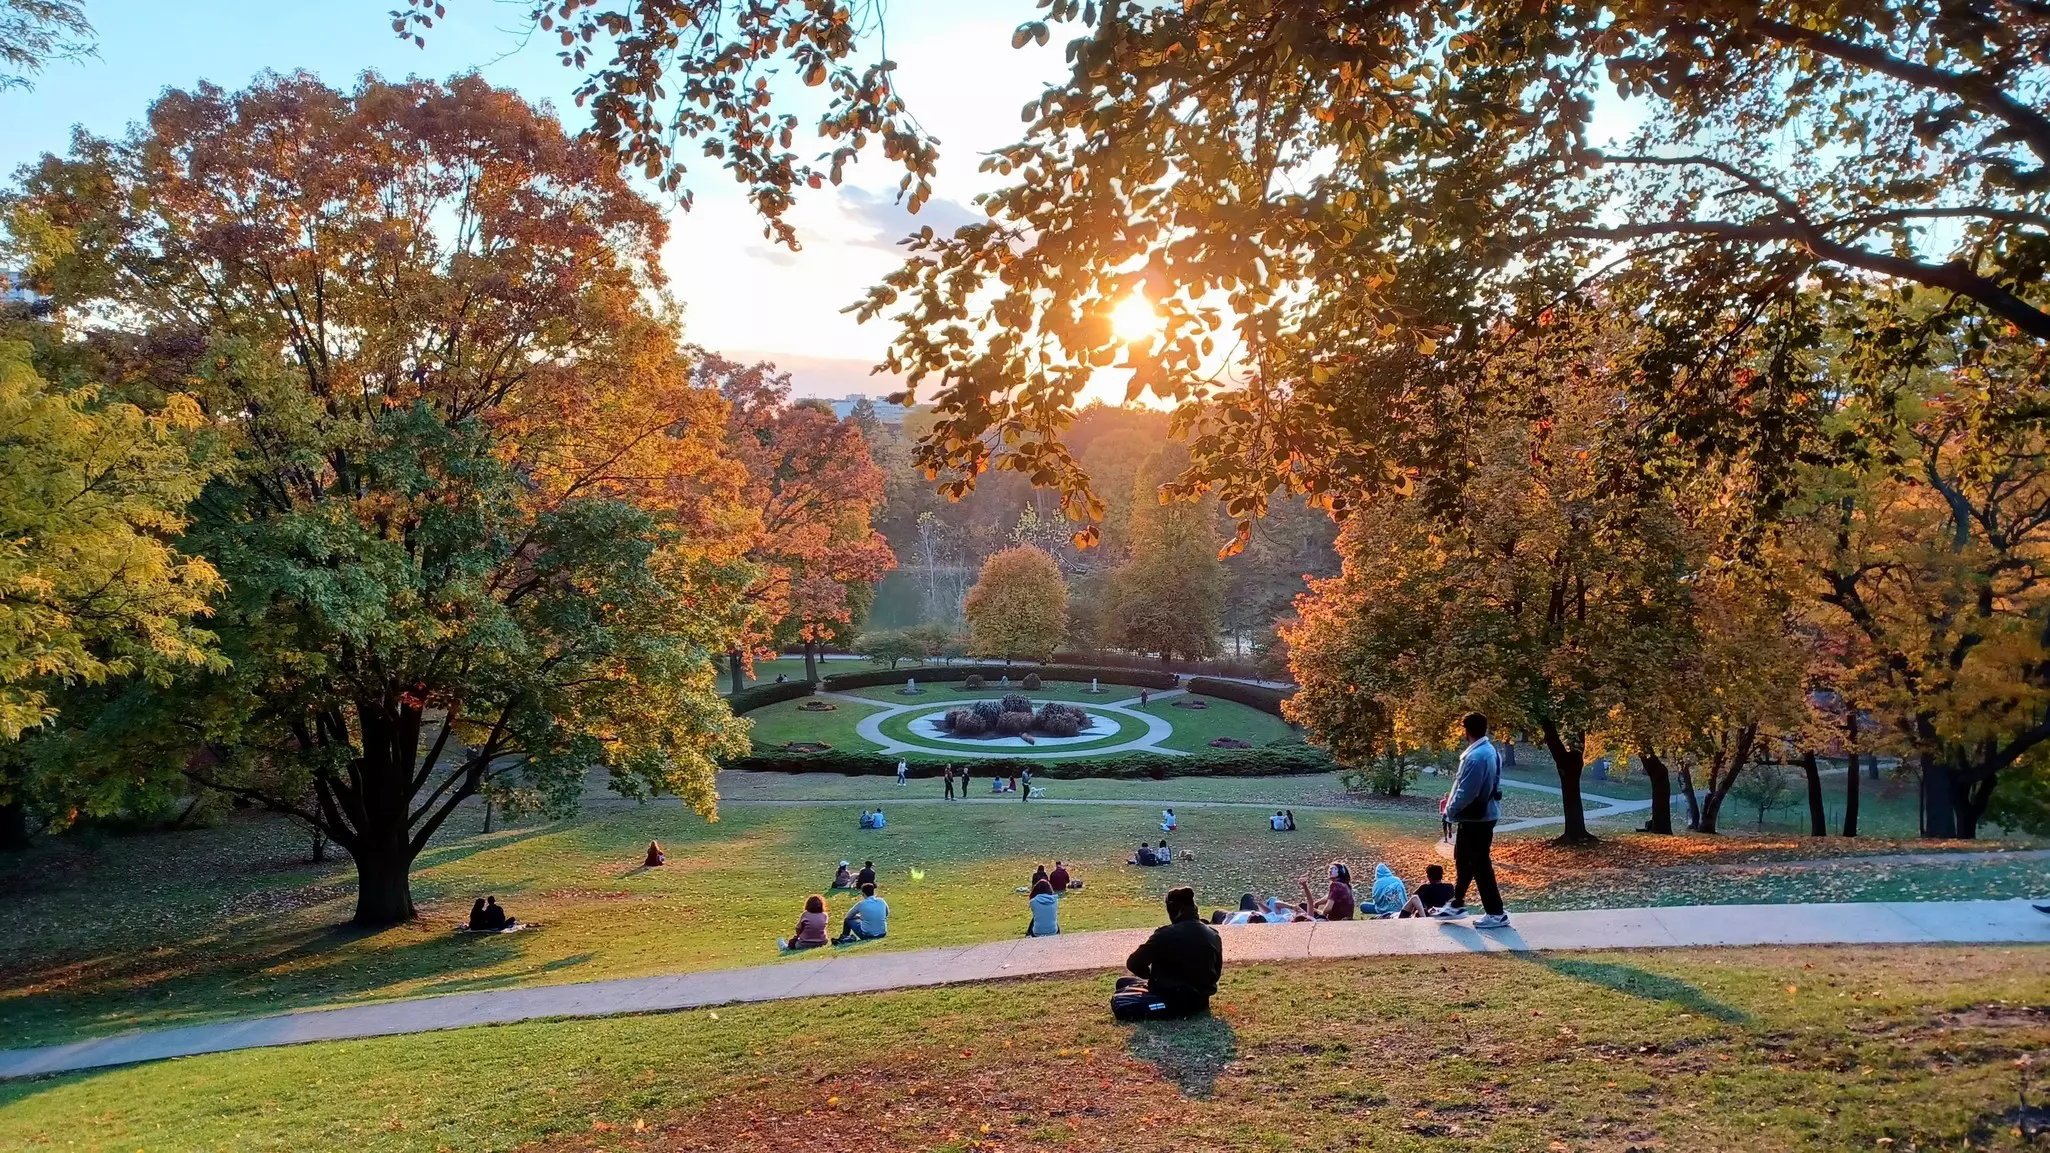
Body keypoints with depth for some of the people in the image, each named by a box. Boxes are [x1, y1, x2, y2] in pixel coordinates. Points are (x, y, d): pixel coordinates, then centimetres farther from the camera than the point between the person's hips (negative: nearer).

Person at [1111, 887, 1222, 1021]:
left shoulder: (1166, 934, -18)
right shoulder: (1213, 936, 0)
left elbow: (1134, 964, -12)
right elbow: (1216, 973, 11)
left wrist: (1152, 976, 8)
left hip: (1173, 1001, -8)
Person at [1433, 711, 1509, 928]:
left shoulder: (1476, 757, -26)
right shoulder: (1488, 750, 8)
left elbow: (1467, 792, -24)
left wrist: (1451, 810, -9)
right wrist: (1453, 798, 13)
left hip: (1476, 818, -11)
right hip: (1480, 815, 11)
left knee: (1480, 865, -2)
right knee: (1463, 860, 20)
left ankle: (1497, 914, 5)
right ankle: (1457, 905, 31)